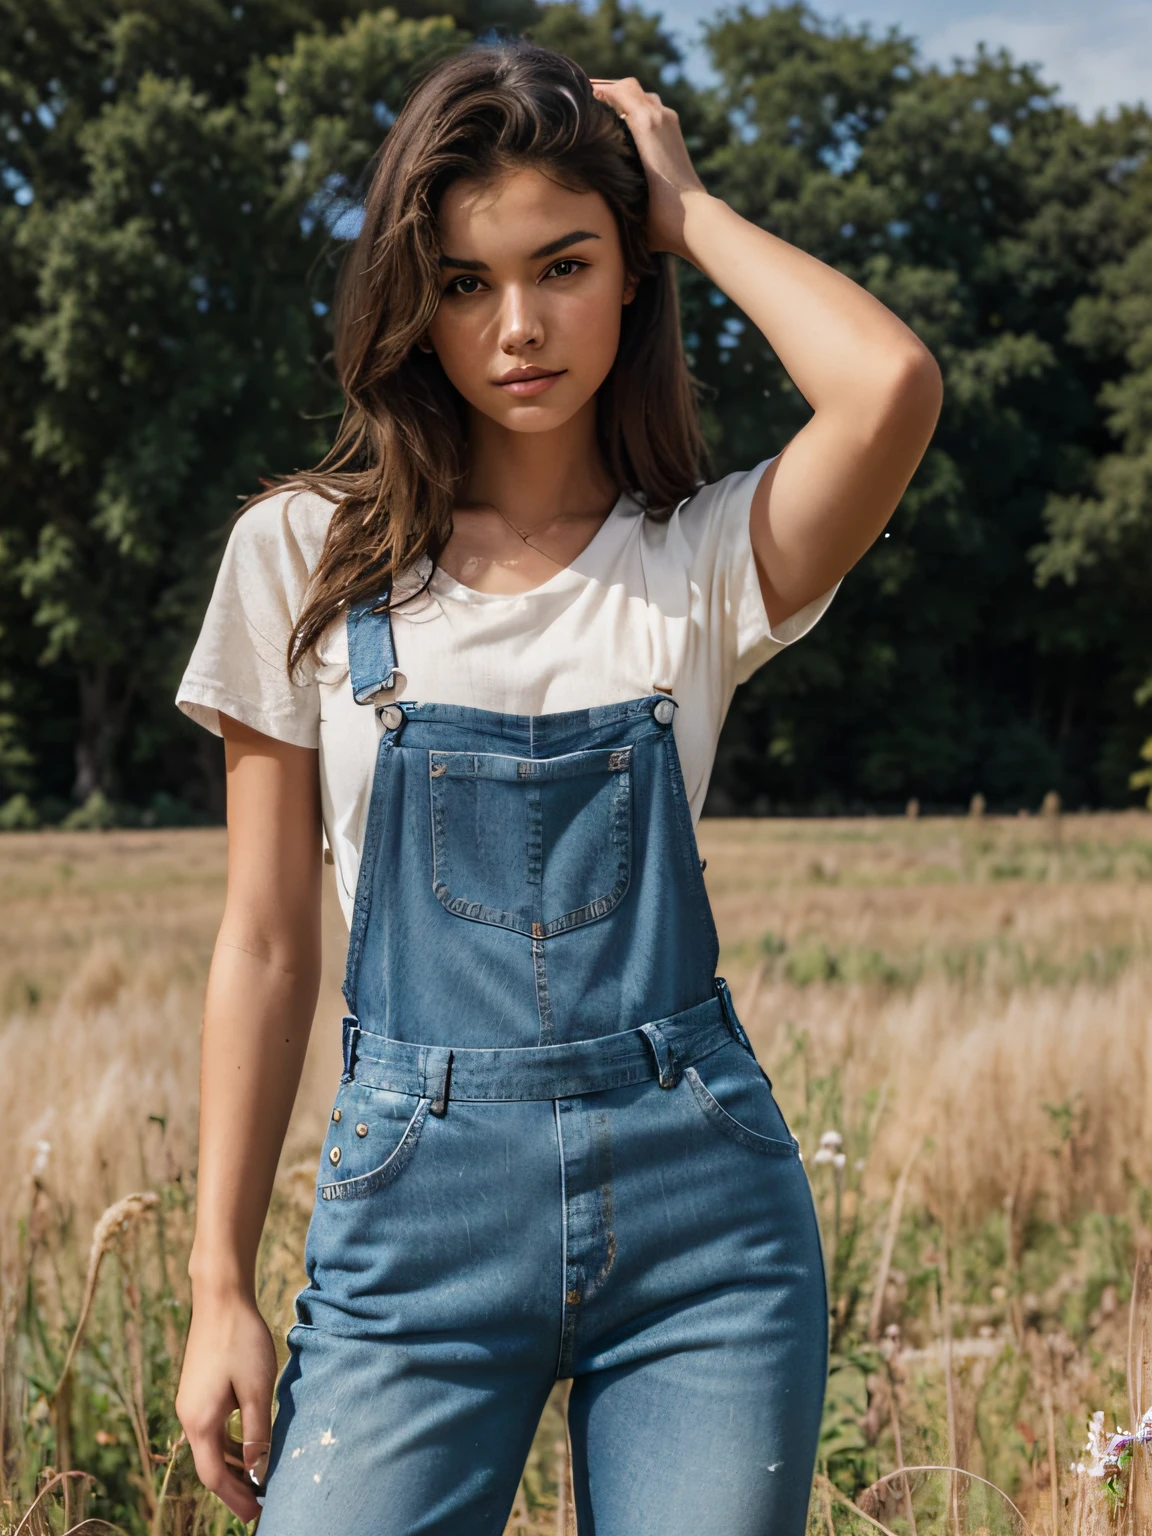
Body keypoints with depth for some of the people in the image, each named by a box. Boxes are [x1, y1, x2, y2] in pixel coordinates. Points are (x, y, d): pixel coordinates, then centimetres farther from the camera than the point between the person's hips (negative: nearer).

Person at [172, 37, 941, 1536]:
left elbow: (893, 386, -21)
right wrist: (221, 1283, 2)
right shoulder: (307, 554, 1)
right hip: (416, 1190, 0)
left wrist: (692, 206, -5)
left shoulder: (709, 556, 1)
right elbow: (267, 944, 3)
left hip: (699, 1194, 1)